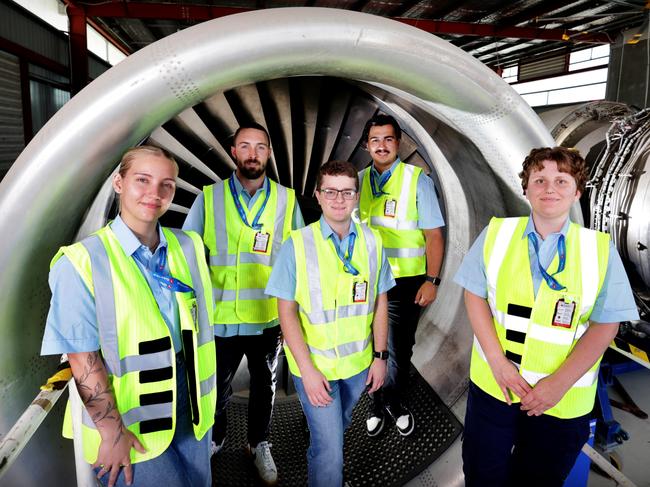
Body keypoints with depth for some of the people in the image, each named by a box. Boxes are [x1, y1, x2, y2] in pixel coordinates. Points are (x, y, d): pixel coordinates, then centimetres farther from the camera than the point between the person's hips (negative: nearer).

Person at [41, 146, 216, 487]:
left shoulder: (189, 246, 0)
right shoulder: (82, 262, -17)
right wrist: (112, 432, -14)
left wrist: (202, 393, 11)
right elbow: (83, 358, -16)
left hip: (188, 399, 5)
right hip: (128, 418, -5)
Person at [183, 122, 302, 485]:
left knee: (264, 387, 19)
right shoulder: (209, 198, -4)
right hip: (219, 318, 0)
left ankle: (260, 444, 44)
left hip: (269, 318, 1)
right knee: (216, 387, 18)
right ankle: (214, 438, 47)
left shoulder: (286, 200, -2)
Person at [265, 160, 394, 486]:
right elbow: (286, 311, -11)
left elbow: (380, 303, 4)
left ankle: (318, 461, 54)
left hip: (358, 362, 4)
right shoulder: (297, 245, -13)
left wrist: (380, 356, 3)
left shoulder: (372, 242, -4)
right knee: (329, 450, -1)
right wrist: (307, 369, -15)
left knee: (337, 428, 26)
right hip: (315, 364, -4)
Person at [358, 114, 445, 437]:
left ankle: (397, 405, 36)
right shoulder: (359, 180, 4)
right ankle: (377, 406, 35)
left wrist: (432, 280, -13)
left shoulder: (417, 179, -6)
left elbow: (433, 234, -7)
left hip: (405, 281, -3)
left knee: (400, 349, 12)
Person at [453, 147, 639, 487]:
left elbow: (605, 325, -7)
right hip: (492, 385, 1)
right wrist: (497, 361, -13)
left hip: (563, 402, 0)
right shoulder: (496, 234, -4)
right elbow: (475, 296, -3)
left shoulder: (600, 249, -7)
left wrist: (558, 384, -15)